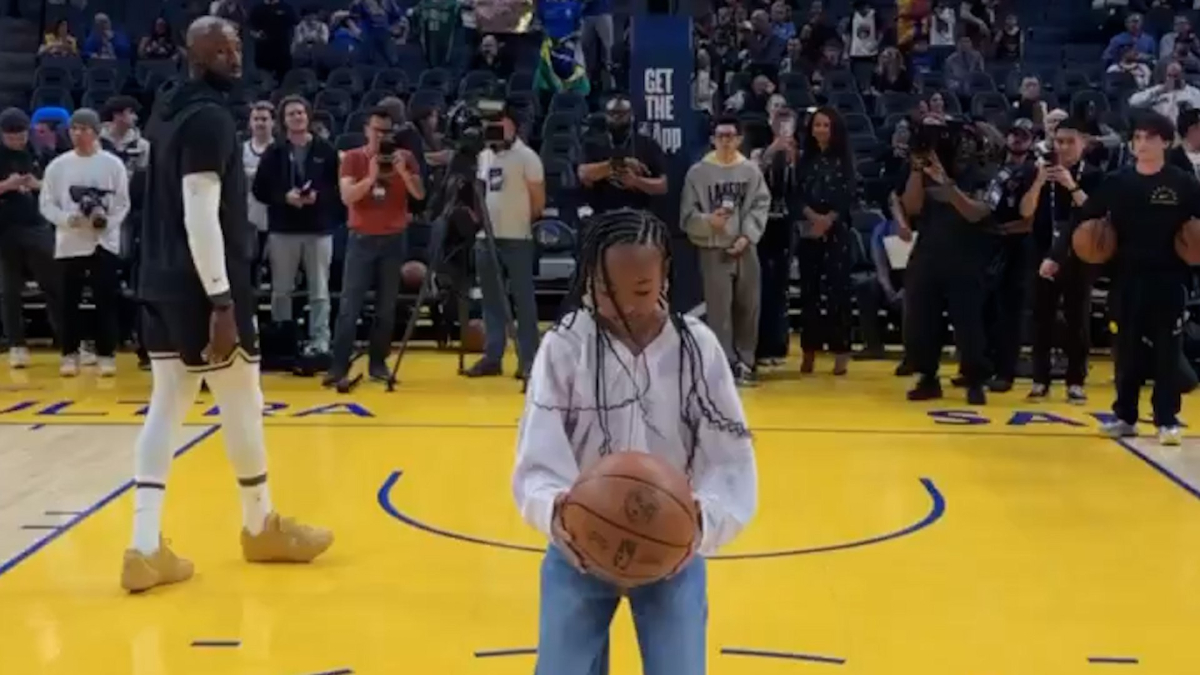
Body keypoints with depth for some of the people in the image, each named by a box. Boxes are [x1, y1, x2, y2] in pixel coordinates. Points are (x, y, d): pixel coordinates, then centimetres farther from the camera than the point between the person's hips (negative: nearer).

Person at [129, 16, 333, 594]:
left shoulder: (167, 110, 15)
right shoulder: (210, 116, -15)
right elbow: (201, 214, -23)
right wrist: (222, 300, -24)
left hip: (162, 284, 9)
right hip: (204, 287, -9)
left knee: (166, 408, 6)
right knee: (243, 406, 7)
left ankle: (146, 548, 1)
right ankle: (261, 528, 23)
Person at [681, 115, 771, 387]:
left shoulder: (751, 170, 4)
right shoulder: (698, 172, -2)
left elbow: (761, 207, 2)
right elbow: (688, 214, -2)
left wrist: (746, 236, -10)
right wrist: (709, 221, -20)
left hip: (745, 249, 2)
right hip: (713, 250, -2)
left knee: (748, 307, 7)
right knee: (720, 309, -4)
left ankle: (744, 362, 20)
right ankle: (726, 364, 2)